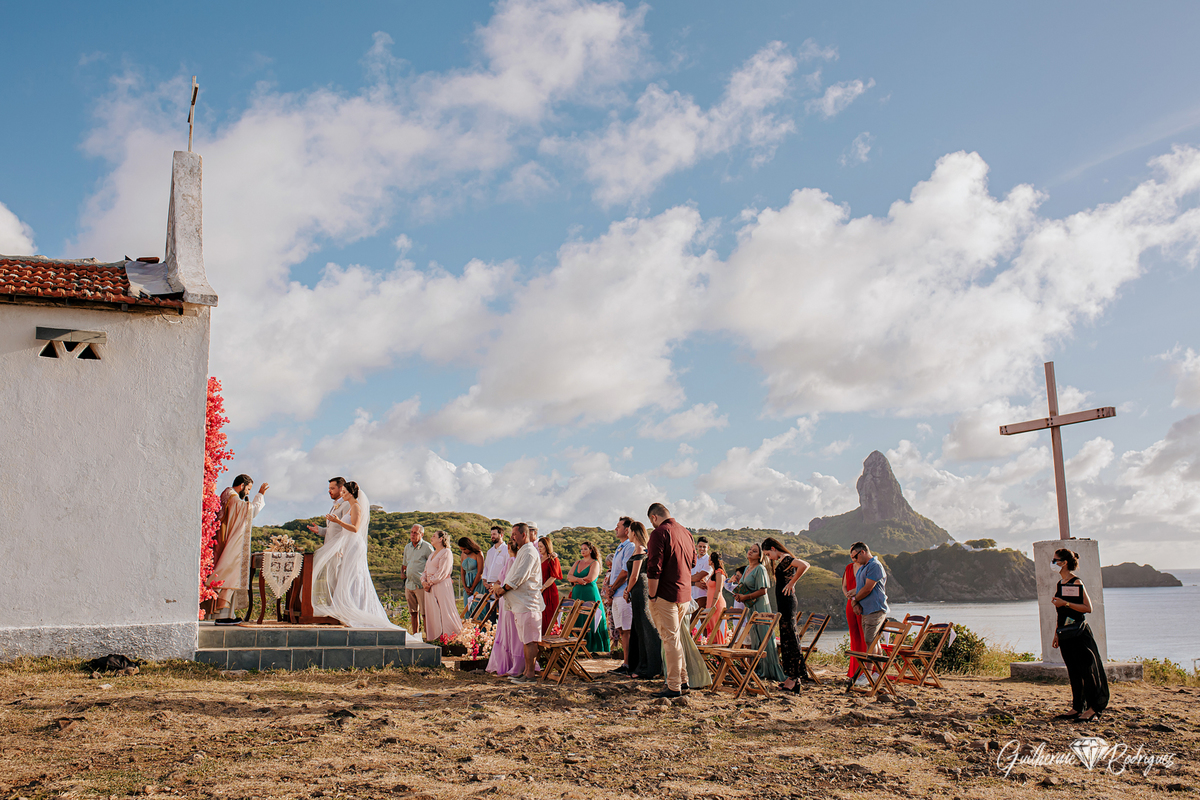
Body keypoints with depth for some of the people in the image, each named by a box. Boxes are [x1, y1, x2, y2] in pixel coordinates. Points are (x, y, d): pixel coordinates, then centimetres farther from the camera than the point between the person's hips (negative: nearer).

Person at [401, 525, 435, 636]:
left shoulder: (427, 547, -6)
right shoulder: (407, 547, 15)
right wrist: (402, 572, 8)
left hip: (421, 585, -6)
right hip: (409, 584, 6)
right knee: (413, 612, 11)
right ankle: (414, 634, 17)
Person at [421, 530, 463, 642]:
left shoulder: (446, 552, -7)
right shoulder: (432, 554, 21)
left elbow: (442, 572, -14)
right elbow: (426, 570, 18)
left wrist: (430, 582, -13)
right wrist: (424, 581, 0)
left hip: (442, 586, -8)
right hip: (430, 587, 8)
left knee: (445, 612, -8)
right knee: (432, 613, 6)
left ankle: (451, 637, -5)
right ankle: (435, 637, 11)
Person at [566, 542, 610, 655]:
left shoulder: (595, 563, 0)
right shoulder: (577, 563, 18)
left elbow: (590, 578, -14)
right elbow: (569, 577, 7)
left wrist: (575, 580, -2)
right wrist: (579, 580, -11)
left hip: (590, 594, -6)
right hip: (577, 595, 6)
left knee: (591, 622, -6)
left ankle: (594, 649, -4)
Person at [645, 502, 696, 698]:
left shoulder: (659, 533, -14)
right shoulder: (686, 532, 11)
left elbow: (654, 568, -18)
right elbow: (693, 562, 22)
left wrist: (652, 596, -13)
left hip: (666, 594, -8)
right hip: (685, 593, 8)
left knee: (670, 639, -3)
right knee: (676, 637, 20)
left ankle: (674, 687, 0)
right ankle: (683, 680, 25)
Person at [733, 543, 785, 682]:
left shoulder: (760, 569, -12)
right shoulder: (747, 568, 14)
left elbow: (762, 591, -18)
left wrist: (745, 597, -14)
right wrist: (739, 595, 4)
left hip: (760, 607, -9)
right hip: (751, 608, 9)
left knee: (763, 638, -7)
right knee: (754, 639, 11)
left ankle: (770, 672, -2)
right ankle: (759, 671, 17)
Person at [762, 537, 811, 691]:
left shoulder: (785, 559, -14)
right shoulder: (783, 560, 15)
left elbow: (804, 565, -30)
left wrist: (791, 583, -22)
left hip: (787, 602, -10)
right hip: (784, 603, 10)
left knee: (789, 638, -6)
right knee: (788, 638, 13)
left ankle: (794, 678, -2)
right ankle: (798, 675, 18)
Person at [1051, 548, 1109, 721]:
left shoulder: (1076, 582, -11)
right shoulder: (1061, 583, 14)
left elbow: (1088, 608, -15)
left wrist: (1066, 603, -22)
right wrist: (1056, 633, 17)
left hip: (1078, 631, -8)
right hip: (1065, 632, 8)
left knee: (1086, 669, -4)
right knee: (1073, 671, 10)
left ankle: (1092, 709, 0)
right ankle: (1077, 708, 15)